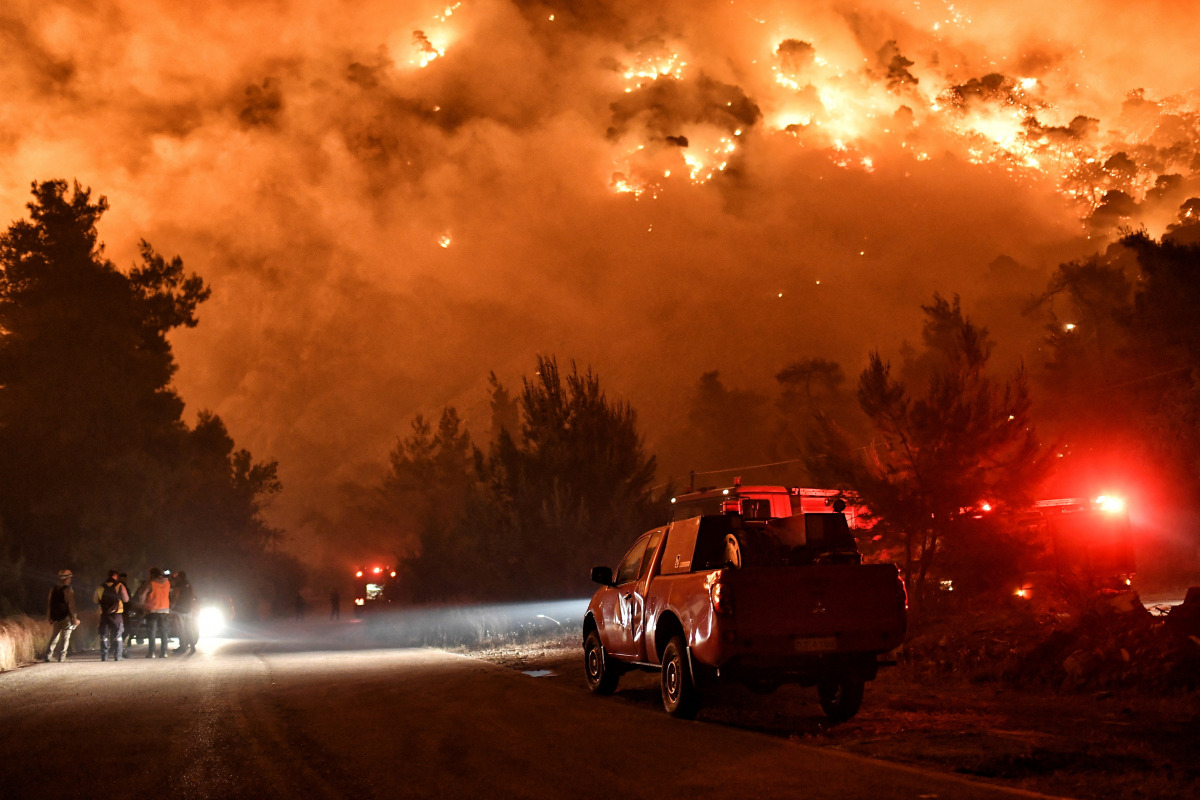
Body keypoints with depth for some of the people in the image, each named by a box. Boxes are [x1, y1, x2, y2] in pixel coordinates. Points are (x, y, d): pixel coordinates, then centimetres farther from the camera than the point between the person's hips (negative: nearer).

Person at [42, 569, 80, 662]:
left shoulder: (53, 590, 7)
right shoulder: (68, 590, -11)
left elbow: (49, 605, 11)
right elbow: (71, 606, -13)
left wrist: (50, 617, 18)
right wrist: (74, 618, -8)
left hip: (55, 619, 5)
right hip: (66, 618, -5)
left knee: (54, 637, 13)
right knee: (65, 638, 2)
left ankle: (47, 655, 3)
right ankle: (62, 657, -2)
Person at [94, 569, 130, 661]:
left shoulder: (100, 587, 3)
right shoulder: (120, 586, -5)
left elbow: (96, 601, 11)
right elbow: (126, 599, 1)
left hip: (104, 614, 2)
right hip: (117, 613, -2)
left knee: (104, 636, 8)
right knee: (118, 635, 4)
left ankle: (104, 656, 4)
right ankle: (118, 656, -2)